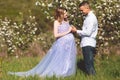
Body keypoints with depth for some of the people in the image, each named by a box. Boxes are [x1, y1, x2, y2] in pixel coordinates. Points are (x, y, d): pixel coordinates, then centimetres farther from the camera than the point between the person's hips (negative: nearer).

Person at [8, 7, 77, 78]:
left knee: (68, 61, 9)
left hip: (70, 42, 6)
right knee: (58, 60, -1)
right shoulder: (57, 22, -5)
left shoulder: (66, 21, 13)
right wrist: (67, 32, -15)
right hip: (62, 43, -6)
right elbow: (56, 35, -15)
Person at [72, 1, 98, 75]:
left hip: (88, 44, -10)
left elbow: (88, 32, -19)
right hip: (86, 44, 10)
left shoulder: (91, 18, -13)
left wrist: (77, 31, -10)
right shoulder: (88, 17, 16)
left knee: (89, 65, -8)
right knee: (88, 64, 12)